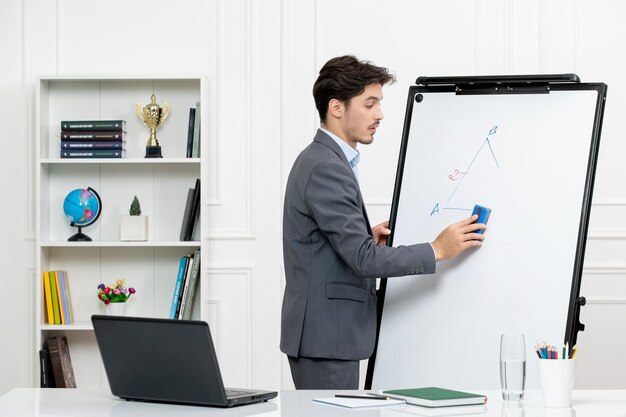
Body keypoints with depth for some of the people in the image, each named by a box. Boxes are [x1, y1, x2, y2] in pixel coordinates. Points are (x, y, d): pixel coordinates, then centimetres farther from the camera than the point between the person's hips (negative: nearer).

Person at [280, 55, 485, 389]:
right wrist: (438, 250, -17)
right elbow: (363, 259, -22)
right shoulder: (326, 168, -18)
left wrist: (368, 239, 8)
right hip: (326, 337, -10)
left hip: (329, 333, 10)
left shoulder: (318, 160, 15)